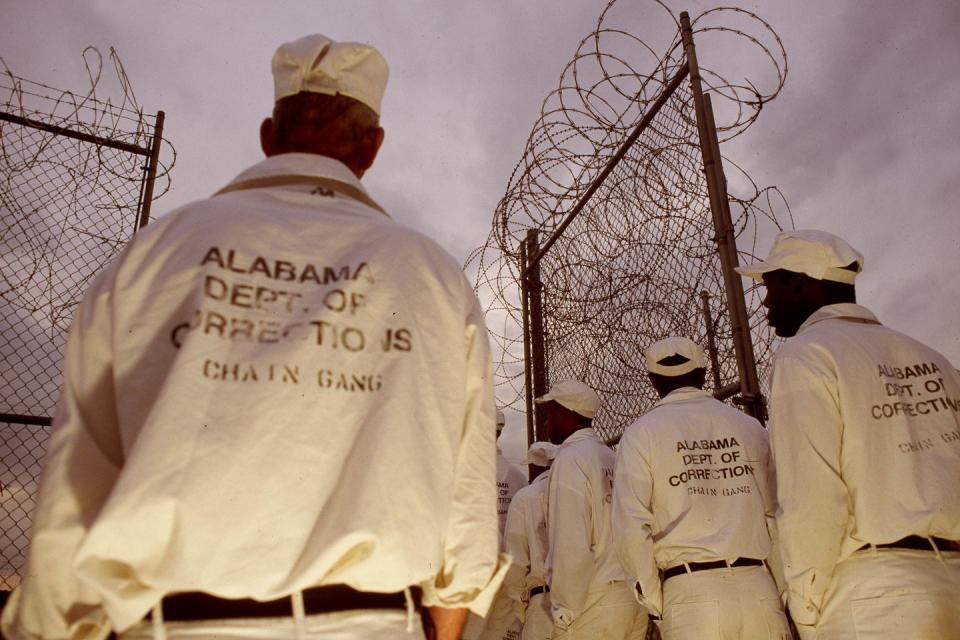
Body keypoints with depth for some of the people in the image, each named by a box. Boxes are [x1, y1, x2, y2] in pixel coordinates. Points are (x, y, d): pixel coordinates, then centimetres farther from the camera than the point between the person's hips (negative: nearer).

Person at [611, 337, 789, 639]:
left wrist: (655, 600, 4)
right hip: (759, 589, 3)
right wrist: (781, 590, 16)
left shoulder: (641, 433, 0)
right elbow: (776, 514, 5)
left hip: (690, 594, -3)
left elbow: (632, 529, -7)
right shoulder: (749, 426, 9)